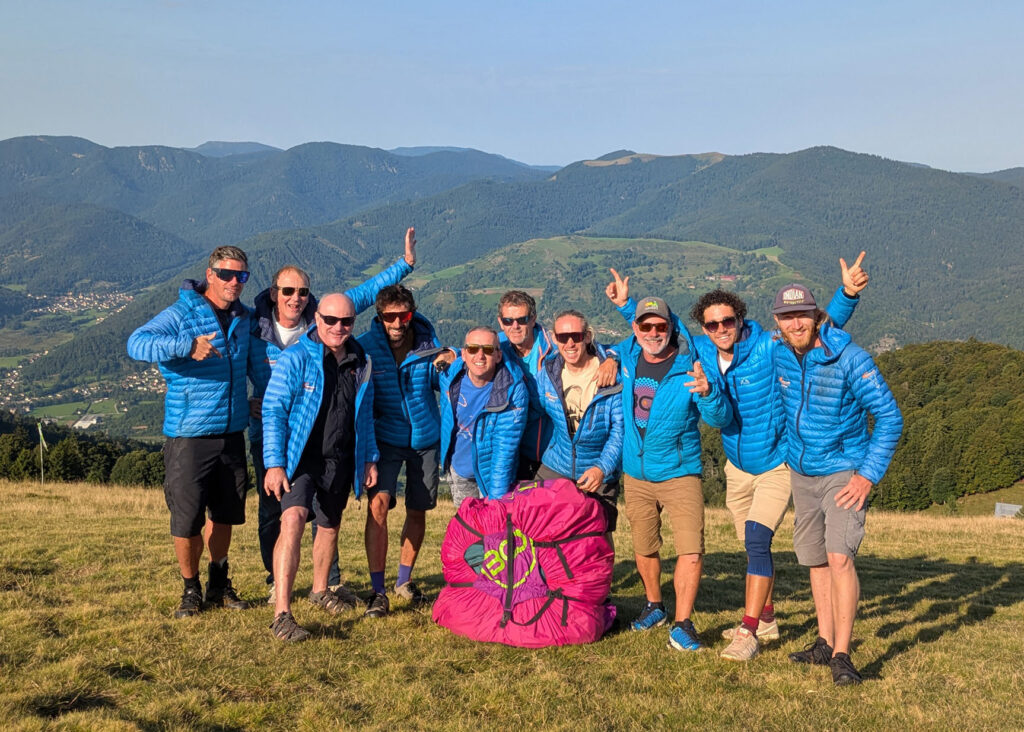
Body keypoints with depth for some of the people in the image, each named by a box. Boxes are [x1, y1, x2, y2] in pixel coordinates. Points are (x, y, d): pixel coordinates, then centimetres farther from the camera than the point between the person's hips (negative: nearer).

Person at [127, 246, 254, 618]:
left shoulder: (244, 318, 10)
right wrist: (187, 346, -36)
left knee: (225, 514, 15)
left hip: (232, 434, 6)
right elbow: (137, 343, -23)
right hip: (189, 436, -5)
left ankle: (219, 584, 31)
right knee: (186, 518, -3)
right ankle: (191, 590, 17)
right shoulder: (182, 314, -8)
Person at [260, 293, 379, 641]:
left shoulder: (361, 363, 7)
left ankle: (320, 590, 45)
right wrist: (274, 463, -18)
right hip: (301, 457, -5)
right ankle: (281, 614, -27)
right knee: (293, 518, -25)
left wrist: (370, 458, 15)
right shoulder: (295, 359, -11)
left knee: (330, 526, 19)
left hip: (341, 461, 6)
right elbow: (273, 411, -12)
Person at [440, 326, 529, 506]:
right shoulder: (450, 376, -16)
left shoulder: (513, 391, -28)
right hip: (458, 468, 4)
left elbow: (505, 450, -28)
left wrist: (496, 499, -30)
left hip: (491, 473, -4)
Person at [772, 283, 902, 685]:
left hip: (843, 473, -6)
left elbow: (890, 416, -16)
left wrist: (869, 475, -19)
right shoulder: (779, 355, -3)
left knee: (839, 556, -19)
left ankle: (841, 656, -13)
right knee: (815, 560, 13)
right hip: (801, 473, 6)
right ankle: (825, 644, 25)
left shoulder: (849, 357, -20)